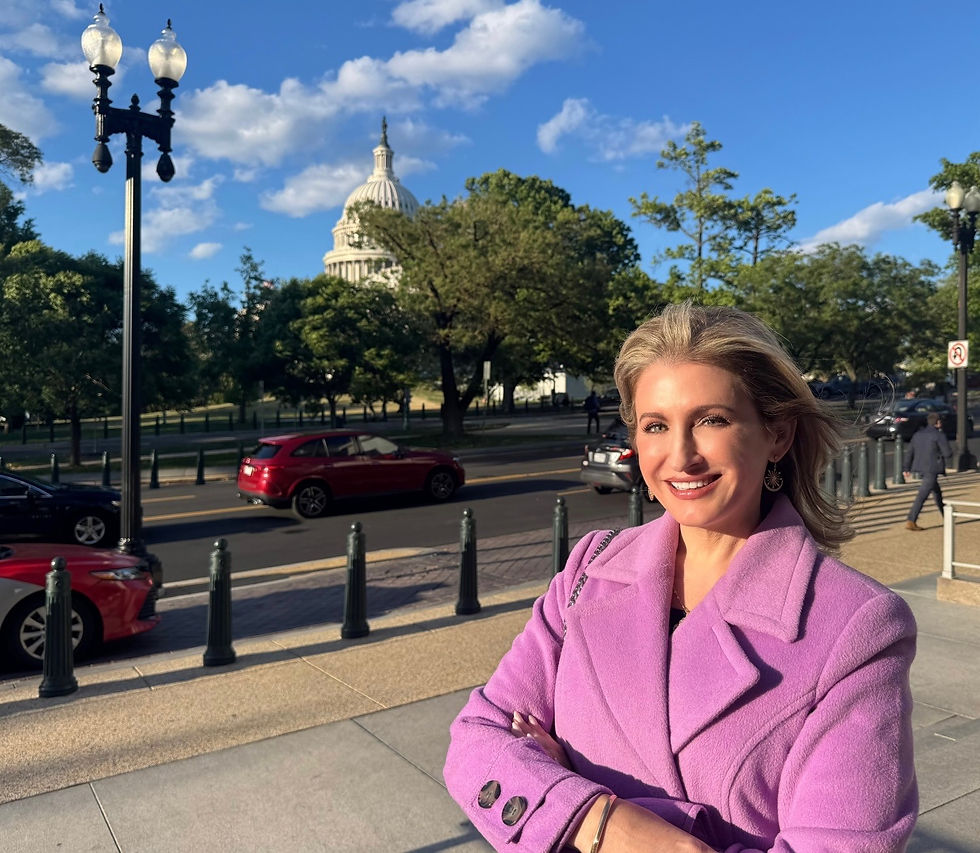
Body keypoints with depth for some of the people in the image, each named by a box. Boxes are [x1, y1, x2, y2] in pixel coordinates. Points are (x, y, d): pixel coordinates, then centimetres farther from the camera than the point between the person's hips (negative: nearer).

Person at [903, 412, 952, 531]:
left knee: (937, 491, 25)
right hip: (932, 469, -8)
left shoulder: (918, 433, 9)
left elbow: (909, 451, 8)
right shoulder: (940, 435, -10)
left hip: (921, 467, 8)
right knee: (921, 496, -11)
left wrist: (906, 468, 12)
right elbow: (948, 454, -9)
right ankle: (910, 522, -16)